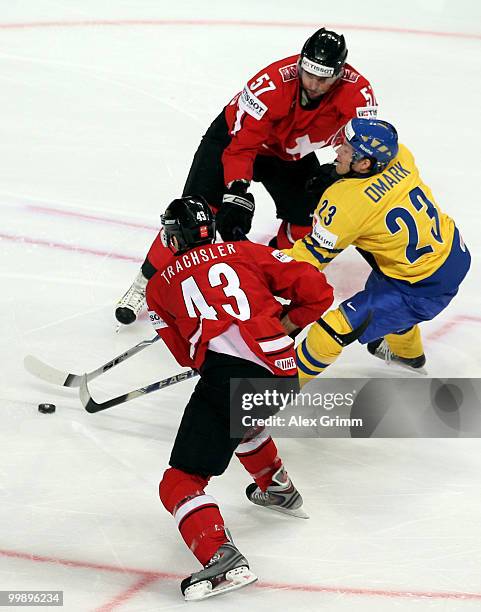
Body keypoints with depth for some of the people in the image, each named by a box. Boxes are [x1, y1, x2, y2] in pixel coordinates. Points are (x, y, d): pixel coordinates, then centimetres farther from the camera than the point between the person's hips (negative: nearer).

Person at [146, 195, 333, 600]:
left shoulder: (159, 286, 20)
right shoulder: (246, 252, 21)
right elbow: (316, 289, 14)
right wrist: (285, 325, 29)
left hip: (226, 374, -5)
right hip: (283, 373, 5)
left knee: (180, 483, 0)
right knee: (240, 420, 39)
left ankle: (221, 557, -24)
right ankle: (279, 490, 51)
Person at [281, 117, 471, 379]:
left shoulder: (346, 201, -27)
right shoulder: (400, 156, -10)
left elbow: (315, 253, -18)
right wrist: (335, 174, 5)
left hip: (424, 290, -9)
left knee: (331, 330, -7)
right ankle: (408, 353, 65)